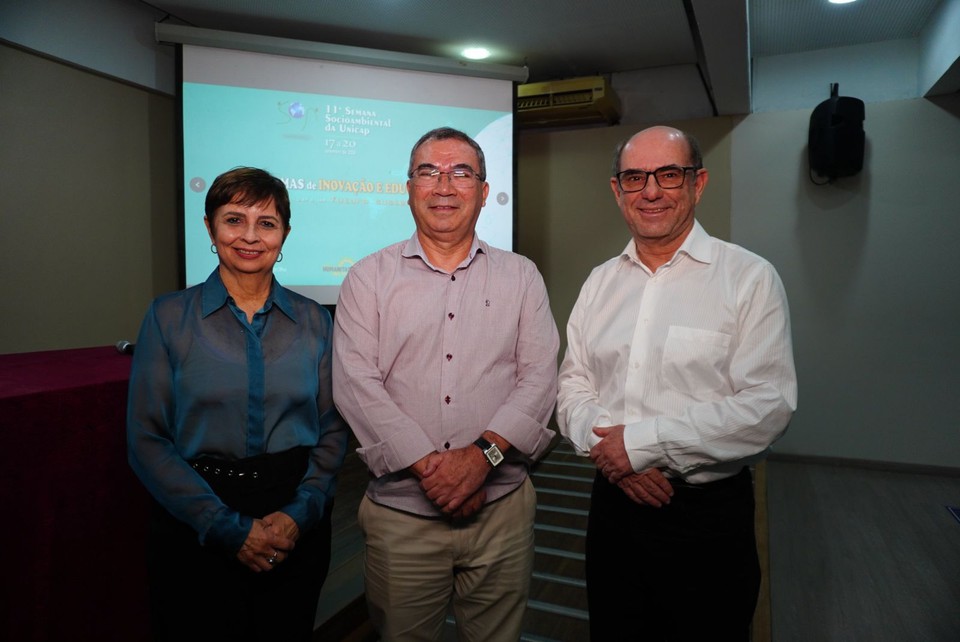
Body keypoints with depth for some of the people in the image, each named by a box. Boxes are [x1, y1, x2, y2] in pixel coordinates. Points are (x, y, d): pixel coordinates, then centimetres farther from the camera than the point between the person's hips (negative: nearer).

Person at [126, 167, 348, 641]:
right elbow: (147, 441, -6)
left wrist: (301, 512, -12)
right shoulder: (169, 317, -4)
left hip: (297, 529, 2)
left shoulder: (314, 321, 1)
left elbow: (333, 430, 2)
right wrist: (228, 527, -12)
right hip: (195, 531, -1)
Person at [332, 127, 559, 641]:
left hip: (501, 510, 1)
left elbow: (539, 377, -3)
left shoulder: (520, 276, 6)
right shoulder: (368, 278, 3)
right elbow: (356, 384, -8)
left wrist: (481, 454, -17)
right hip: (400, 514, 0)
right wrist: (427, 465, -16)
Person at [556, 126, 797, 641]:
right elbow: (573, 384, 6)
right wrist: (606, 447, -13)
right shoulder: (600, 282, 7)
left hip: (708, 515, -3)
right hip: (613, 504, 4)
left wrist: (642, 441, -18)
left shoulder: (750, 277, -8)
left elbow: (768, 405, -16)